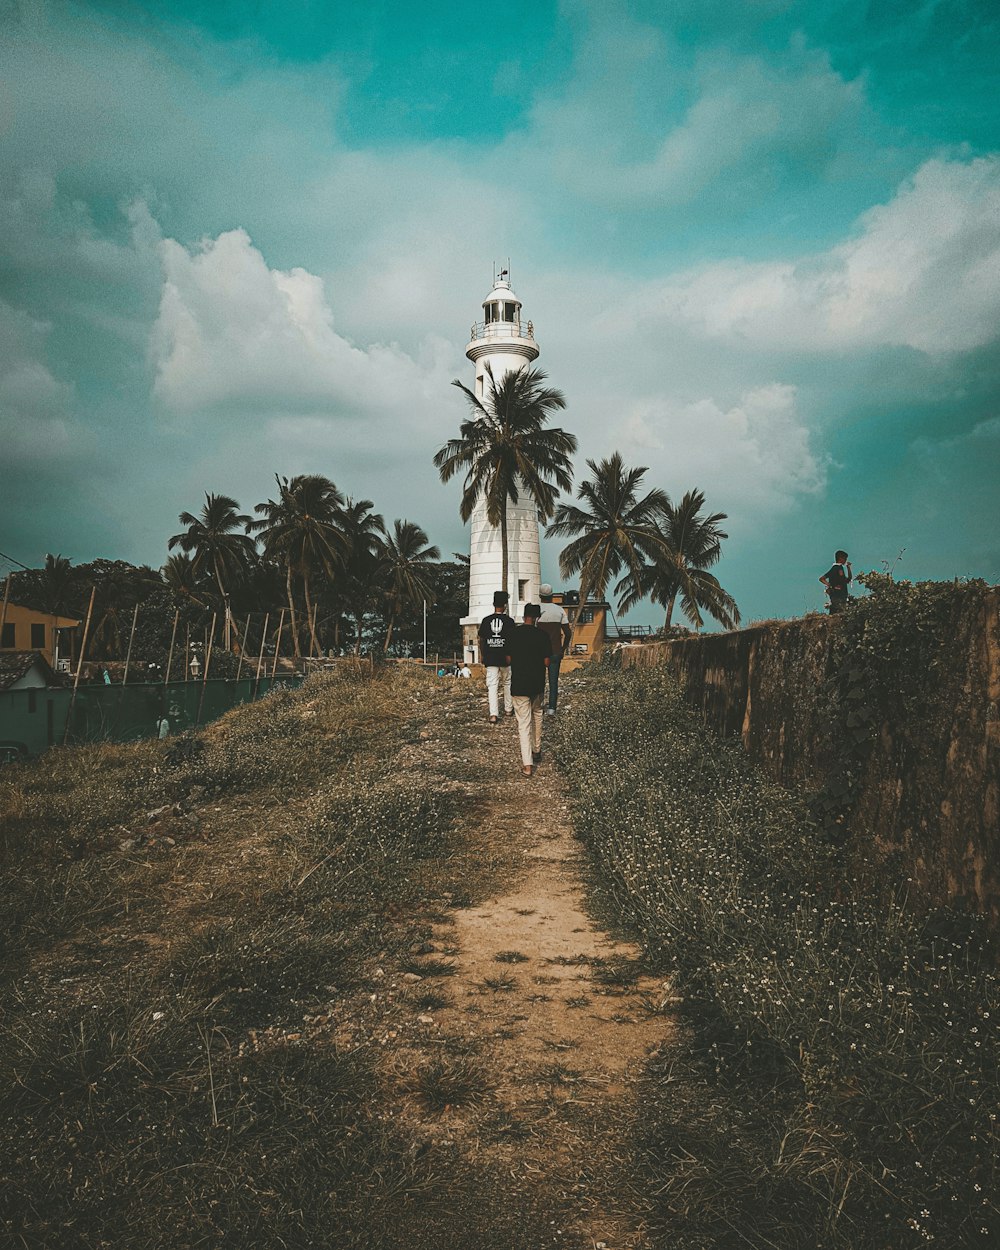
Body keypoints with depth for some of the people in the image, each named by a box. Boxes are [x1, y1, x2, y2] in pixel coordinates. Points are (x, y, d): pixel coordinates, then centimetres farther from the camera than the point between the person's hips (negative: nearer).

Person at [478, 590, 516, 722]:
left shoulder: (486, 620, 0)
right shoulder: (509, 621, -6)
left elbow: (481, 640, 5)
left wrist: (483, 656, 17)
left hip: (490, 658, 1)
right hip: (506, 658, -1)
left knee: (492, 685, -1)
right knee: (507, 683, 18)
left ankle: (493, 714, -12)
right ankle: (509, 709, 30)